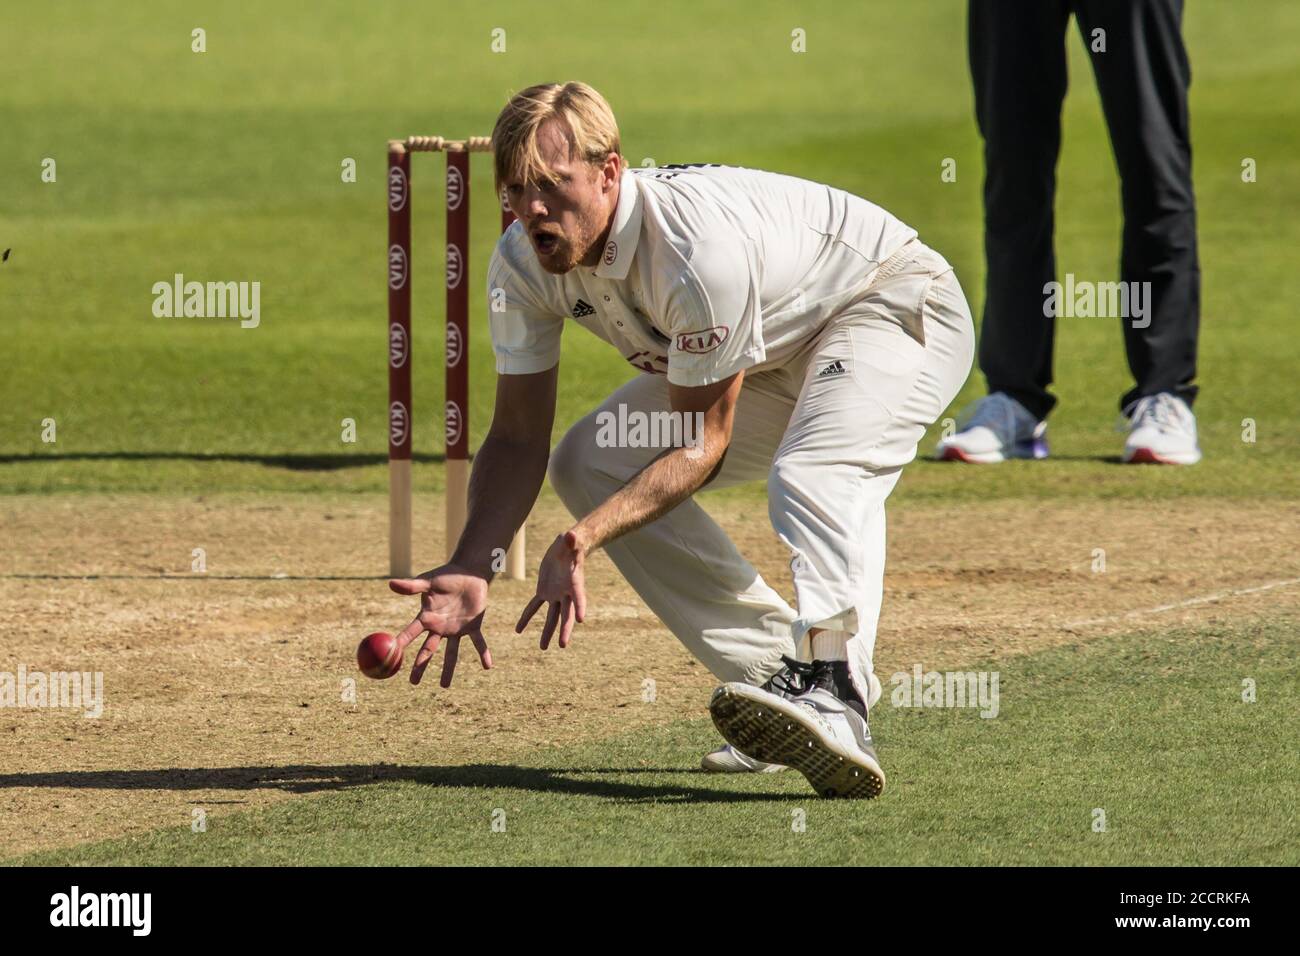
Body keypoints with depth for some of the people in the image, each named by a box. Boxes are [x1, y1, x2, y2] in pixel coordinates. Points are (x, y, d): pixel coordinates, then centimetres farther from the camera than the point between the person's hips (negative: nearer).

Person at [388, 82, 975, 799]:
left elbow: (701, 447, -29)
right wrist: (469, 569, -26)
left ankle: (833, 696, -57)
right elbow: (518, 438, -9)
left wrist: (582, 540, -41)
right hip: (776, 359, 9)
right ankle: (776, 669, -7)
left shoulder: (698, 247, -36)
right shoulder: (522, 266, -14)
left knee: (813, 474, -37)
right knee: (586, 465, -2)